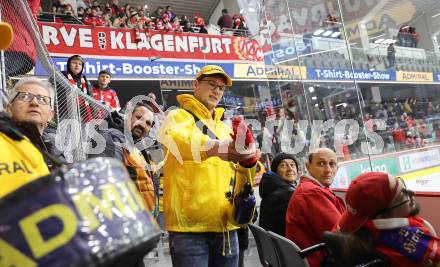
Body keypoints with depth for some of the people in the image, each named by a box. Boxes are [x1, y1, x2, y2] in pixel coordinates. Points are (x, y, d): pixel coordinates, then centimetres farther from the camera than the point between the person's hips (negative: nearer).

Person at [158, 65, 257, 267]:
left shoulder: (225, 128, 20)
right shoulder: (179, 116, 1)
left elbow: (239, 179, 14)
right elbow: (175, 138, -25)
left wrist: (248, 161, -9)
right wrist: (214, 147, -44)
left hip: (225, 226, 6)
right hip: (189, 226, -6)